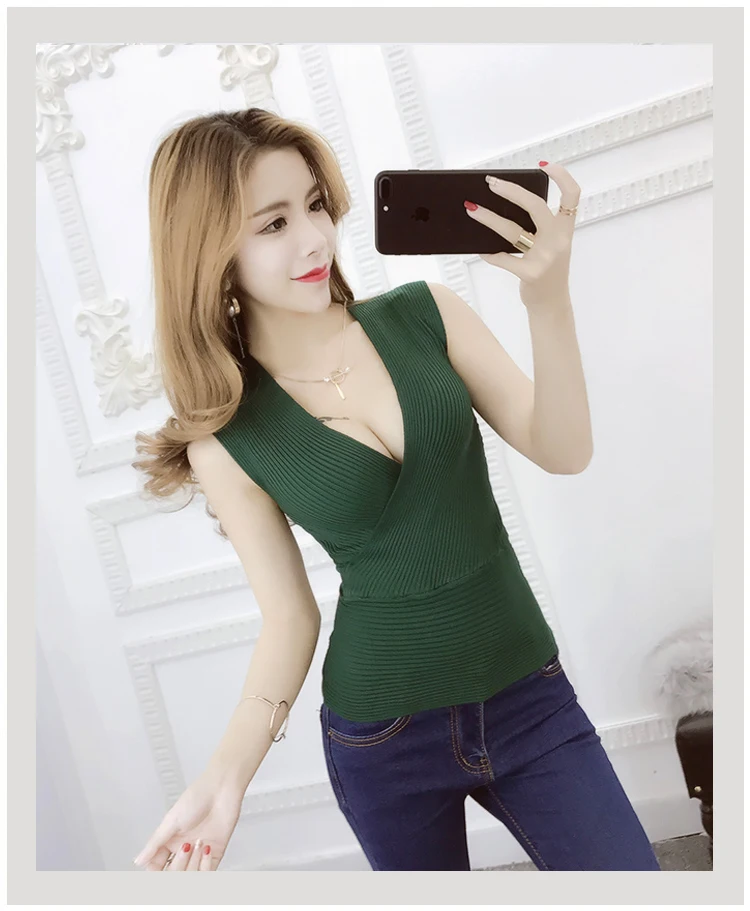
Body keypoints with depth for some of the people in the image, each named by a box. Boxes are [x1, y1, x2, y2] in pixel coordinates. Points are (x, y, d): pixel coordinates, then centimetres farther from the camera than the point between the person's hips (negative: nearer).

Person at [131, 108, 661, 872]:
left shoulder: (424, 315, -6)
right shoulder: (228, 439, -10)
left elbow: (561, 452, -10)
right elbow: (290, 619, -3)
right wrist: (227, 775, -15)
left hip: (529, 697, 2)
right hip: (383, 741, -1)